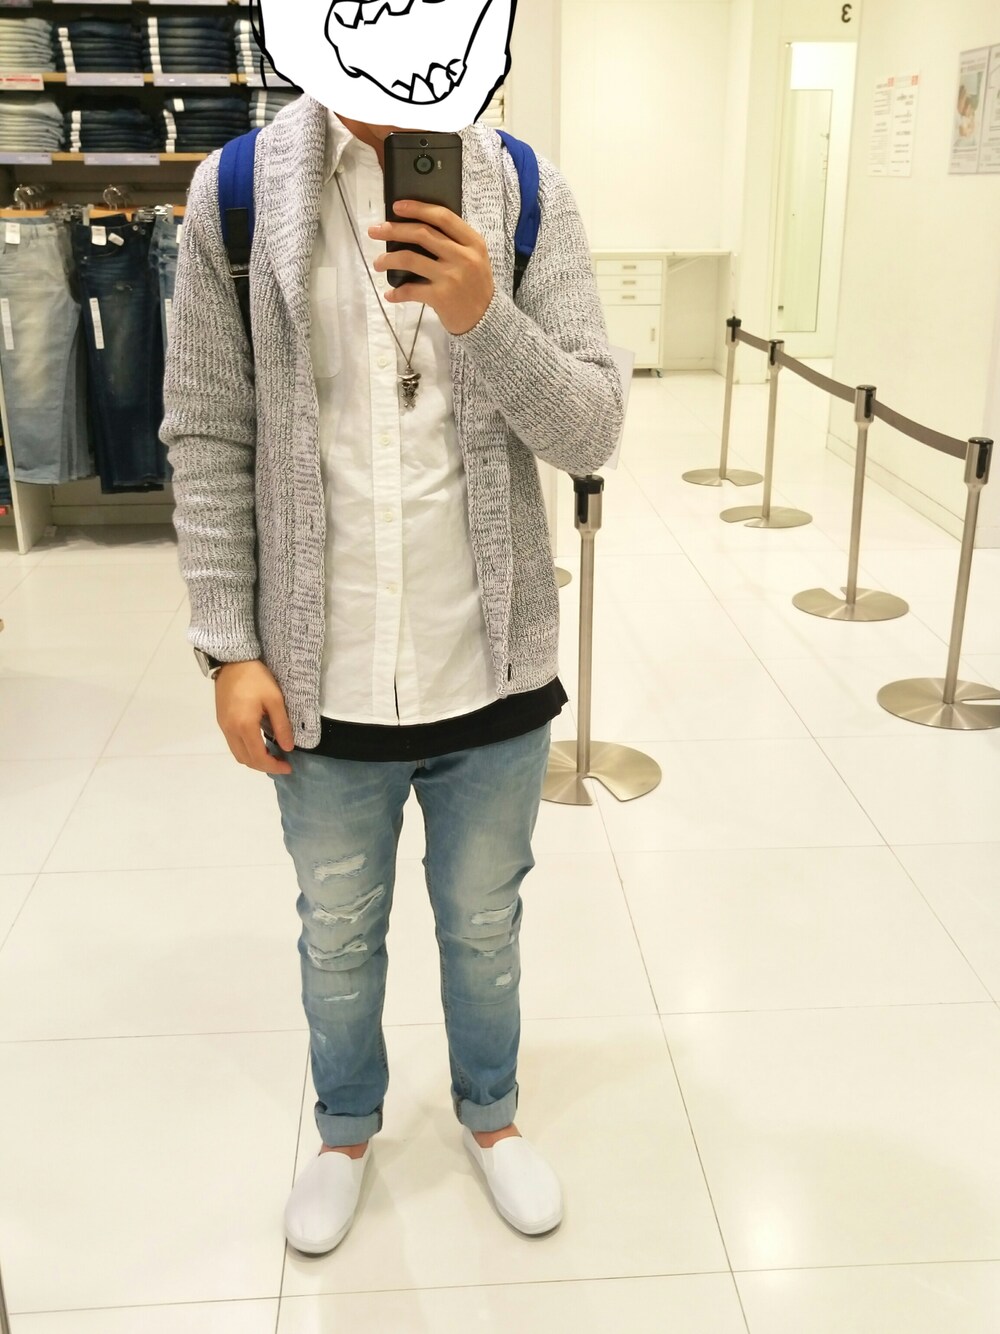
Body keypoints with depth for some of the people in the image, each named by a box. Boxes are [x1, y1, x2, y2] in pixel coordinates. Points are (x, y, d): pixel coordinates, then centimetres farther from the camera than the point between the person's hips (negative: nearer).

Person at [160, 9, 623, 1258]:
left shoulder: (527, 193, -4)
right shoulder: (236, 193, -4)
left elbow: (593, 432, -7)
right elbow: (207, 439, -2)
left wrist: (484, 320, -24)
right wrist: (230, 647, -6)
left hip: (491, 671, 0)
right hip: (324, 678, 0)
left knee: (484, 924, 20)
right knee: (337, 934, 20)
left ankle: (489, 1110, 48)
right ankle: (347, 1129, 48)